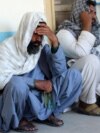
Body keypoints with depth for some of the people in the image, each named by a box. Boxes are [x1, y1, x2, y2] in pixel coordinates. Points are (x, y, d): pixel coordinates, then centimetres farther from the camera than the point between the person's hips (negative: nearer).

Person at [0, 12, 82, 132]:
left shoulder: (43, 47, 5)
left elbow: (60, 71, -9)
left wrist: (54, 41, -20)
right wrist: (36, 83, -22)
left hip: (42, 96, 4)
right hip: (17, 99, -4)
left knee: (74, 75, -9)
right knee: (17, 83, -39)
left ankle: (46, 113, -2)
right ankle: (17, 120, -9)